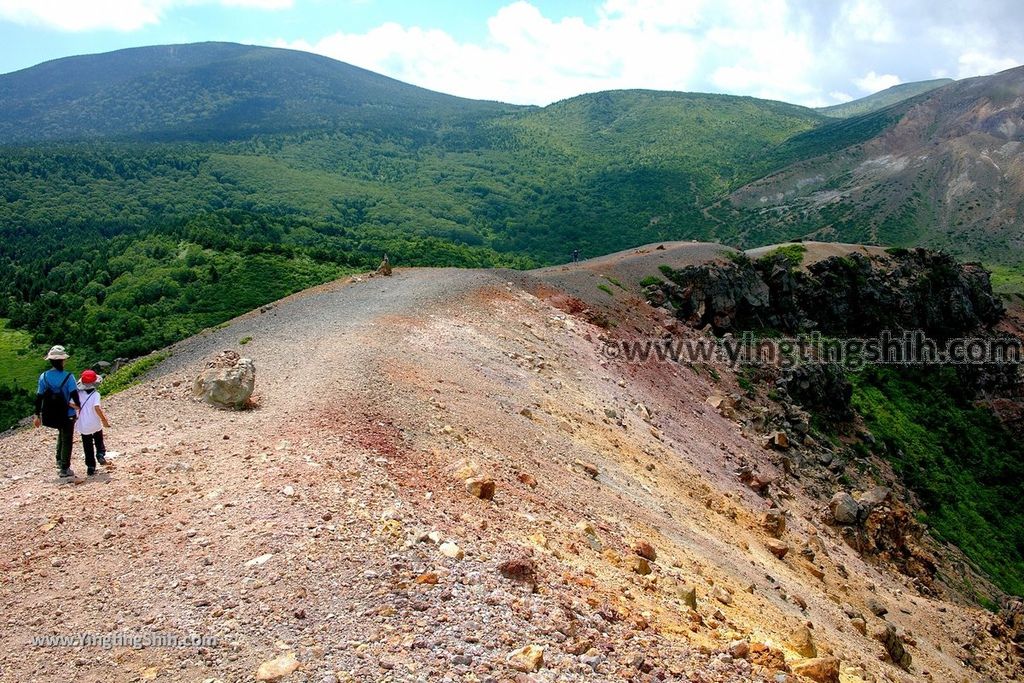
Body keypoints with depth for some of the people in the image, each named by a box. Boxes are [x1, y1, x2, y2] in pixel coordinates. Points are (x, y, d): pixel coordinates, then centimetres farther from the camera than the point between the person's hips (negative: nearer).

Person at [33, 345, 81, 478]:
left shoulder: (43, 376, -4)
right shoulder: (68, 377, -16)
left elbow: (39, 397, -1)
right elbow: (74, 395, -18)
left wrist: (37, 415, 7)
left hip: (51, 415, 4)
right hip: (67, 414, -4)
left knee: (61, 434, 29)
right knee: (67, 440, 8)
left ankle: (59, 461, 28)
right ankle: (64, 469, 9)